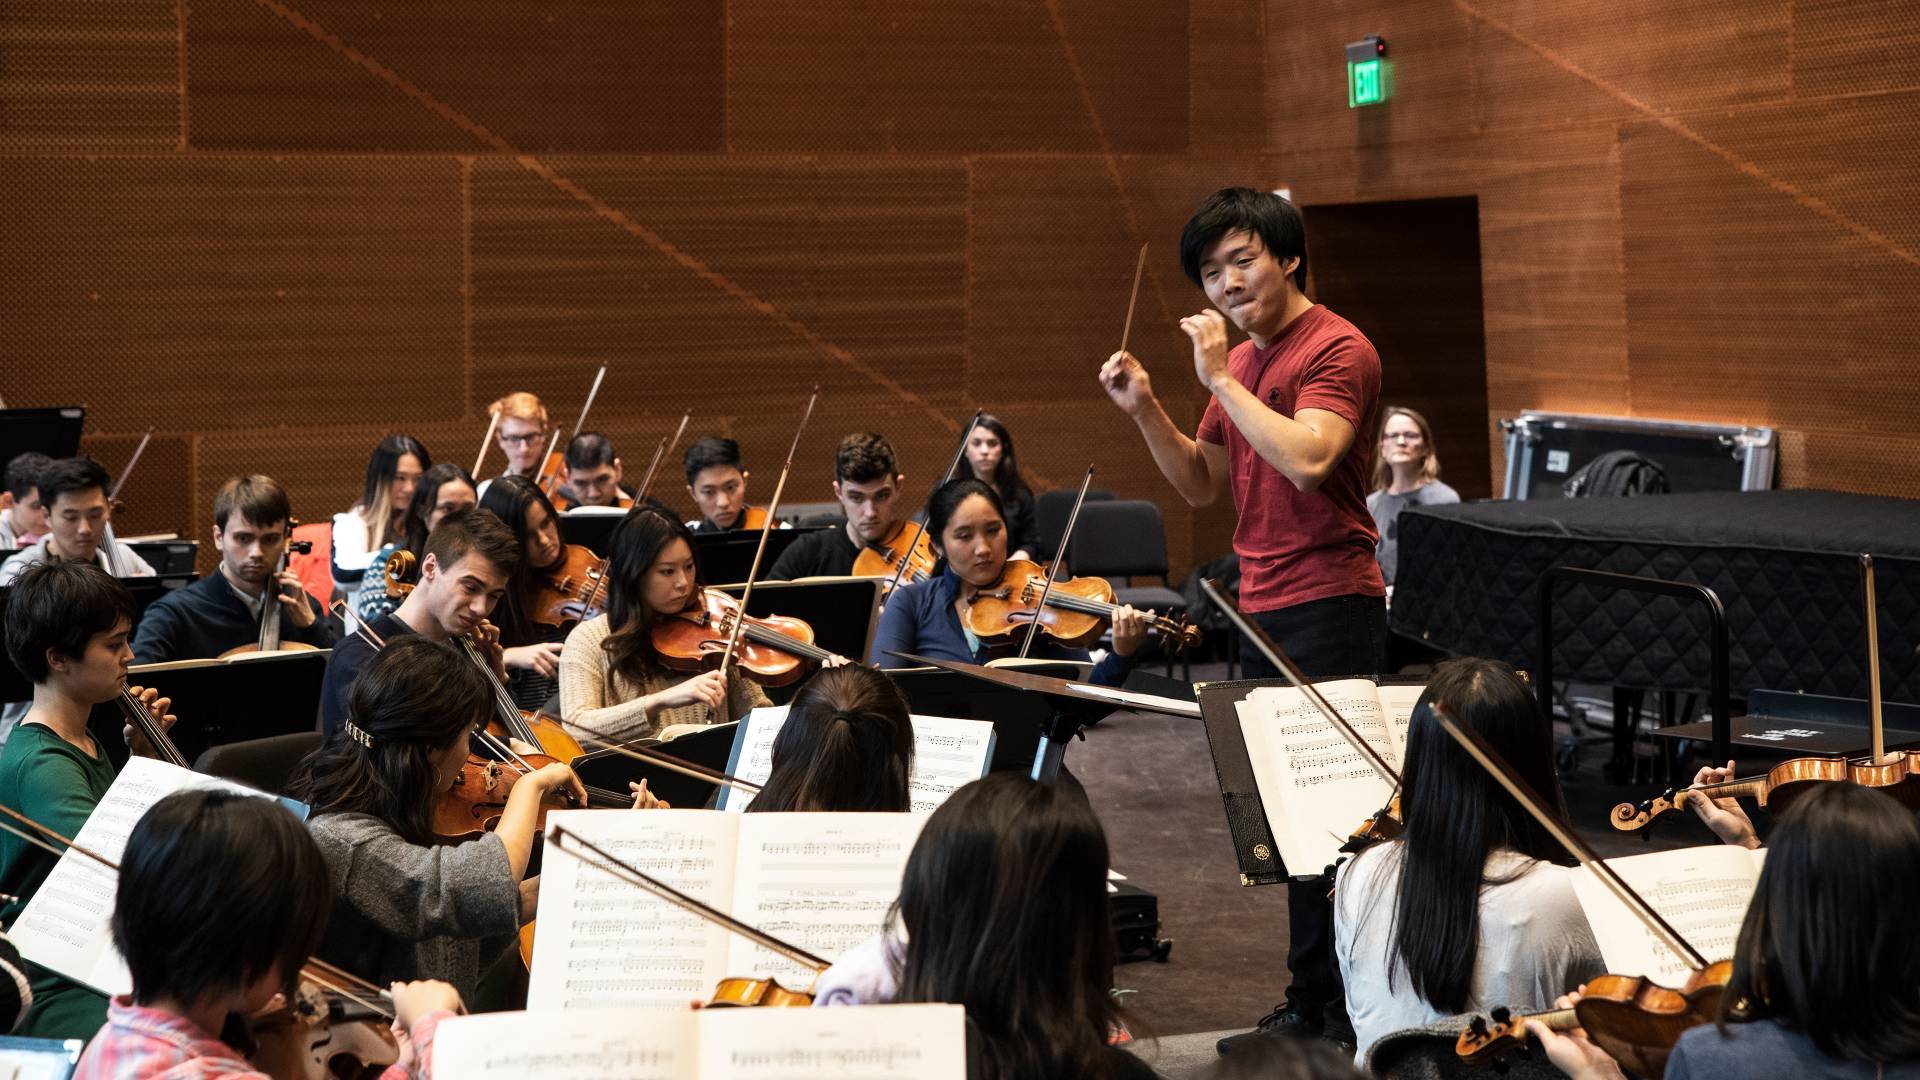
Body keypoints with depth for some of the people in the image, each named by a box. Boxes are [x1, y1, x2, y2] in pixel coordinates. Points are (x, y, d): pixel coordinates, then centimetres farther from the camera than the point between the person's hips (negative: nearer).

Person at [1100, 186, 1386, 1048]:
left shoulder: (1335, 349, -11)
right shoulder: (1240, 362, 16)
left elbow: (1307, 459, -26)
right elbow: (1201, 485, 18)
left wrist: (1220, 380, -20)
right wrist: (1145, 409, 5)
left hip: (1327, 604, -9)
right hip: (1261, 610, 9)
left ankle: (1323, 996, -2)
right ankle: (1318, 992, 20)